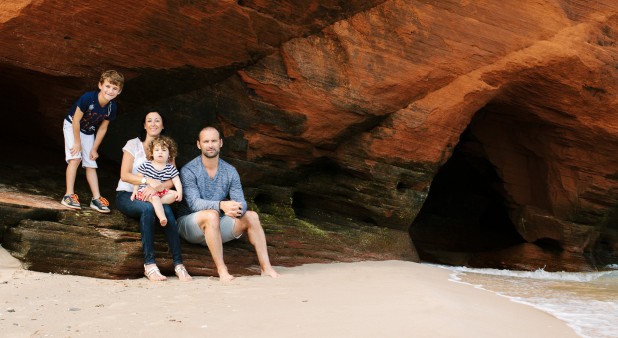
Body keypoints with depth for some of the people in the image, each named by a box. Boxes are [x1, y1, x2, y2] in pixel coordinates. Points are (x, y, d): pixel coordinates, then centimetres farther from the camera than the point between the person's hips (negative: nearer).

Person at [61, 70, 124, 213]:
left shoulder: (112, 107, -18)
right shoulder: (88, 98, -33)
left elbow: (102, 129, -7)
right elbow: (76, 120, -25)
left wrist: (94, 149, -4)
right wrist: (77, 142, -19)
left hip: (89, 132, 5)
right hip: (72, 126, -5)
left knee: (91, 164, 5)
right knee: (75, 158, -19)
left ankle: (96, 198, 5)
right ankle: (69, 195, -16)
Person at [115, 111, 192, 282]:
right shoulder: (134, 144, 3)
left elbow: (172, 180, -1)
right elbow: (124, 175, -8)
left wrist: (157, 186, -23)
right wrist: (148, 180, -24)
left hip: (153, 196, 2)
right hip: (127, 195, -2)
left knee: (166, 210, -33)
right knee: (147, 208, -37)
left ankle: (178, 263, -35)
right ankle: (149, 264, -37)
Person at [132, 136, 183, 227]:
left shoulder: (171, 168, 7)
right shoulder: (146, 165, 3)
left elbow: (176, 181, 2)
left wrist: (179, 192, -15)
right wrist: (135, 190, -3)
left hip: (161, 191, 4)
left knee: (174, 194, -18)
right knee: (155, 197, -35)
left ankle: (156, 202, -32)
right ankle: (162, 218, -53)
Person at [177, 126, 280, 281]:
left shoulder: (230, 171, 3)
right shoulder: (188, 171, -11)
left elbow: (241, 202, -6)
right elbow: (194, 203, -24)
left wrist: (237, 208, -33)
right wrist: (221, 205, -41)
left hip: (217, 227, 5)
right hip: (191, 224, -5)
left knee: (251, 216, -15)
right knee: (211, 215, -35)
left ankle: (266, 267, -19)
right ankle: (221, 270, -36)